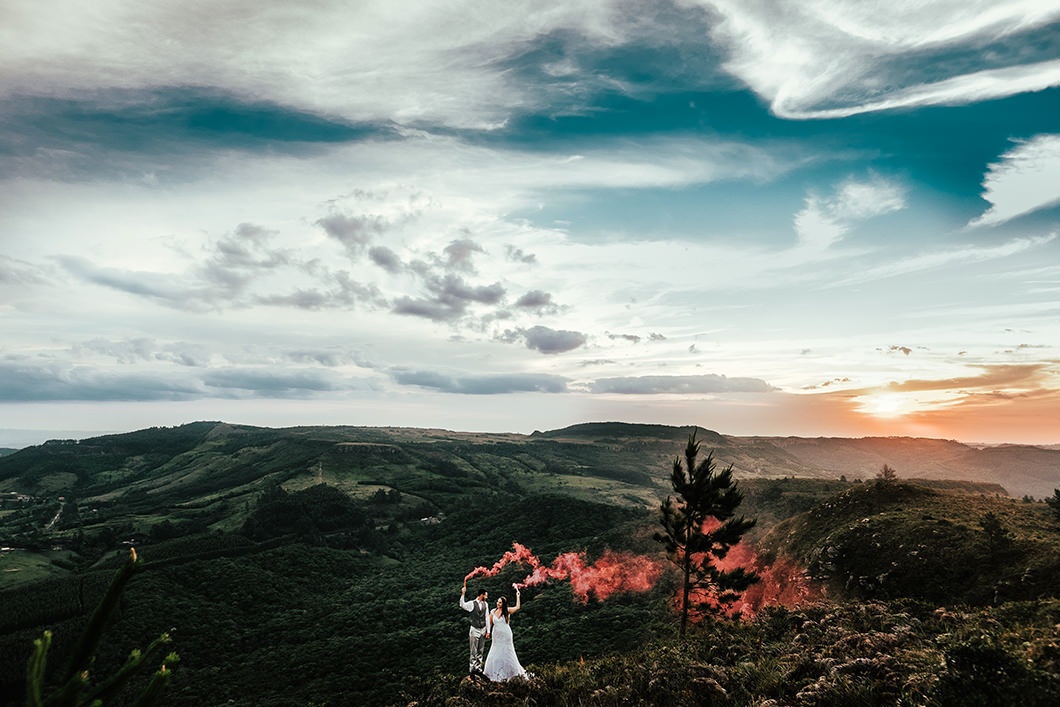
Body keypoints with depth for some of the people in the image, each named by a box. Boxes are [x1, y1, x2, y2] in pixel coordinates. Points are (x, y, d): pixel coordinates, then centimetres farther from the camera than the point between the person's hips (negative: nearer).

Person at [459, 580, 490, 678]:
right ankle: (471, 670, 8)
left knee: (480, 651, 14)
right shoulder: (472, 604, -13)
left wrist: (488, 631, 6)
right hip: (475, 630, -5)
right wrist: (463, 594, -44)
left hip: (483, 630, 5)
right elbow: (462, 605, -33)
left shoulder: (485, 604, 3)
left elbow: (487, 618, 7)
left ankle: (478, 669, 27)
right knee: (474, 652, -2)